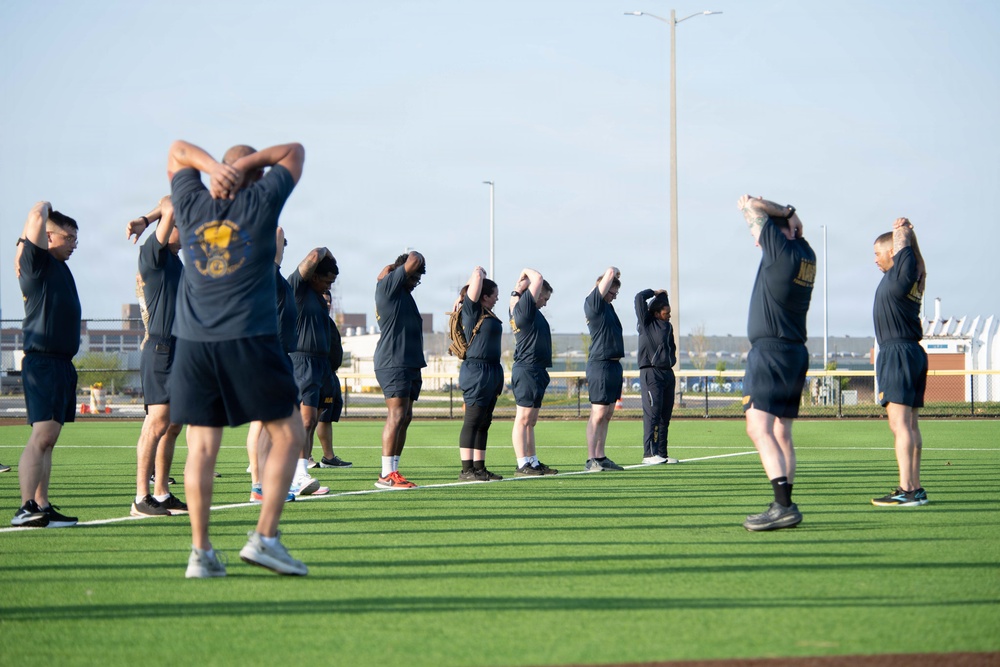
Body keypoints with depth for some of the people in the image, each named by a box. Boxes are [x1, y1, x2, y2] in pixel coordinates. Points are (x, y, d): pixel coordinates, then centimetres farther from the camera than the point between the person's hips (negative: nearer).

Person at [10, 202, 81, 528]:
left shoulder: (59, 266, 18)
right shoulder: (38, 263, -7)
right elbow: (37, 218, -19)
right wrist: (43, 209, 1)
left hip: (62, 364, 9)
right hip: (43, 362, -9)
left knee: (48, 439, 9)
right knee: (42, 435, -17)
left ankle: (42, 506, 11)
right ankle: (26, 508, -22)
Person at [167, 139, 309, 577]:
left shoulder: (192, 206, 10)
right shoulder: (260, 202, 2)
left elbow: (178, 151, 27)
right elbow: (294, 152, 17)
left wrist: (213, 166, 8)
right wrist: (246, 163, 5)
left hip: (193, 343, 4)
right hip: (249, 340, -4)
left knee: (201, 447, 2)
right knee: (288, 435, 5)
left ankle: (200, 552, -2)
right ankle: (264, 537, -5)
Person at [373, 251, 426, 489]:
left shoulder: (403, 293, 21)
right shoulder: (388, 286, -6)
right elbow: (414, 261, -11)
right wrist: (415, 256, 9)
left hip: (410, 363, 10)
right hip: (393, 363, -10)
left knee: (405, 418, 8)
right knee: (396, 416, -14)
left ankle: (392, 470, 11)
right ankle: (386, 475, -16)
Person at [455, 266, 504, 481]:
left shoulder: (487, 313, 16)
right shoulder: (472, 309, -8)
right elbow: (477, 274, -13)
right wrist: (479, 272, 7)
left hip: (492, 371, 9)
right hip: (477, 371, -9)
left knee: (484, 423, 10)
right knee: (472, 421, -9)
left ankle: (479, 468, 15)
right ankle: (466, 470, -10)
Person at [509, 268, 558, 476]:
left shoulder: (517, 307, 15)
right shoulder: (524, 306, -11)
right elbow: (538, 279, -13)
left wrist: (521, 280, 13)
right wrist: (527, 272, 4)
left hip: (536, 371, 10)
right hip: (527, 370, -10)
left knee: (530, 420, 12)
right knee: (523, 418, -10)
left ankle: (533, 462, 16)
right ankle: (522, 465, -12)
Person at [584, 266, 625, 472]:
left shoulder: (608, 306, 16)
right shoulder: (593, 303, -9)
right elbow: (610, 272, -15)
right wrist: (615, 271, 7)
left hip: (614, 365, 9)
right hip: (600, 365, -9)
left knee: (607, 415, 10)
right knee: (598, 414, -9)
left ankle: (600, 457, 14)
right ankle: (591, 460, -9)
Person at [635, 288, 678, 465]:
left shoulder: (668, 326, 17)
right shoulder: (646, 323, -1)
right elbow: (639, 298, -9)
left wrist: (671, 361, 14)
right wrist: (655, 293, 5)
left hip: (667, 373, 7)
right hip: (651, 373, -7)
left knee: (665, 415, 7)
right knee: (653, 413, -12)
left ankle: (662, 453, 11)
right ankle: (649, 454, -14)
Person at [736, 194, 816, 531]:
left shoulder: (781, 249, -11)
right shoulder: (805, 254, 12)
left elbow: (750, 204, -7)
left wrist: (786, 213, 3)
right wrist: (789, 215, 5)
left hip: (770, 350, -9)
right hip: (796, 352, 9)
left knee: (759, 427, -15)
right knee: (781, 433, 13)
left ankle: (784, 505, -25)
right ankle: (784, 507, 14)